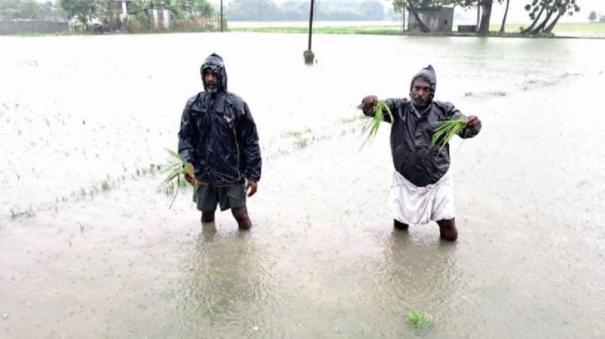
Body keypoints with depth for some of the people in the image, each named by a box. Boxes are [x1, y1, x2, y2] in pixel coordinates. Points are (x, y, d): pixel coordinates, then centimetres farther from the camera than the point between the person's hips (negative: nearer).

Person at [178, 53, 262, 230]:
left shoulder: (237, 104, -7)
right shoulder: (193, 105, 0)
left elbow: (250, 142, -6)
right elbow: (185, 136, -1)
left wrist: (254, 175, -8)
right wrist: (186, 162, -21)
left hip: (233, 175, -2)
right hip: (203, 175, 2)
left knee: (241, 216, 8)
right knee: (206, 215, 19)